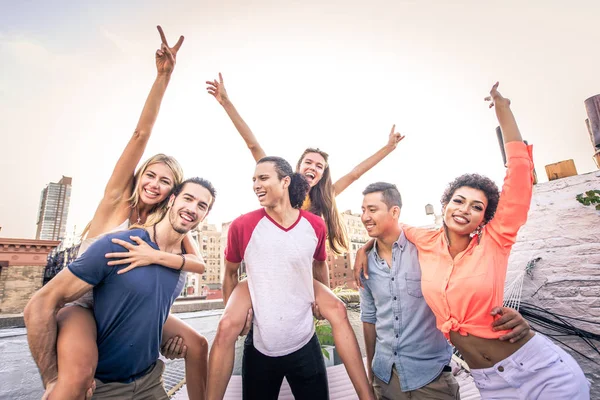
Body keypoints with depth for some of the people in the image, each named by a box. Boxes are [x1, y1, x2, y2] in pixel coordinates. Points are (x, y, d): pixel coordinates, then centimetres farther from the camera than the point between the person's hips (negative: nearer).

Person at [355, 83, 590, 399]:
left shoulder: (494, 242, -11)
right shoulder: (427, 243, -4)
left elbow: (520, 172, -16)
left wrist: (503, 110, -13)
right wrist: (366, 247, 0)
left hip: (543, 370, -3)